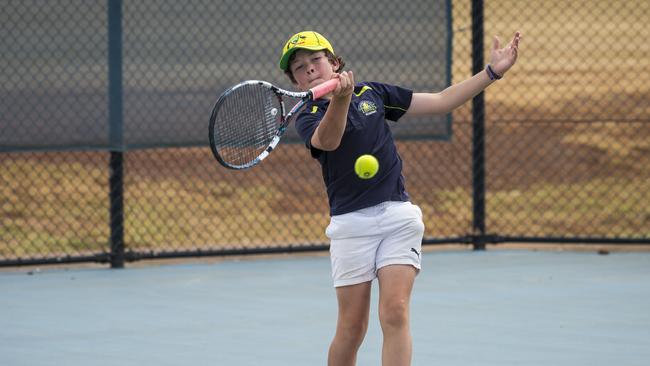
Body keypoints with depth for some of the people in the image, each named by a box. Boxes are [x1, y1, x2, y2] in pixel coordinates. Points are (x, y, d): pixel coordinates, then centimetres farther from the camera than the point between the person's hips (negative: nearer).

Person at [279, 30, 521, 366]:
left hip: (397, 215, 2)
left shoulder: (372, 92, 12)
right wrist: (340, 98, -45)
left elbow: (440, 102, 15)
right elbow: (328, 140, -25)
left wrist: (492, 71, 9)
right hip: (350, 222, -2)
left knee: (395, 314, -12)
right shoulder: (308, 118, 0)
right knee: (351, 328, -1)